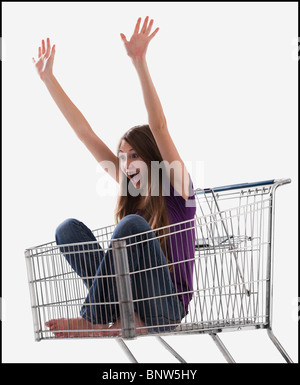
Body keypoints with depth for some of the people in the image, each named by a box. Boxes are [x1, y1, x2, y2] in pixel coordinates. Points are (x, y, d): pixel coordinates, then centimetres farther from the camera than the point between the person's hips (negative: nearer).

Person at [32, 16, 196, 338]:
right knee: (68, 227, -7)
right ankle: (117, 318, -21)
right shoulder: (133, 187, 11)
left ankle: (91, 319, -21)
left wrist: (139, 62, -29)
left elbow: (158, 126, -19)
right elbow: (84, 133, 10)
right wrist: (48, 78, 10)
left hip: (165, 311, -6)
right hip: (127, 299, 6)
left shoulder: (177, 186, -4)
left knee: (133, 224, -29)